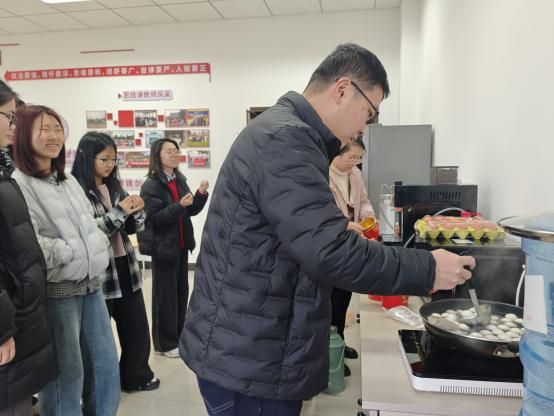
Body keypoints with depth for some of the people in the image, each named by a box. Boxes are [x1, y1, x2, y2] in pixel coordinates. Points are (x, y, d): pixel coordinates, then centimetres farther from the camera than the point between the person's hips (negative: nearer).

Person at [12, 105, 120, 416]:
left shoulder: (69, 180, 14)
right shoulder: (19, 185, -12)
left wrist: (100, 249, 1)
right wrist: (72, 252, -15)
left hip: (90, 284, 8)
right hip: (56, 291, -7)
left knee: (106, 366, 16)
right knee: (66, 375, 6)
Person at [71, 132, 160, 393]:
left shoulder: (114, 186, 10)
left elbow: (133, 227, 12)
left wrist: (137, 211, -9)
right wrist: (119, 212, -20)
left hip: (126, 268, 7)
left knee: (137, 326, 15)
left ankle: (136, 377, 35)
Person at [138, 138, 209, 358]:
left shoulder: (180, 180, 7)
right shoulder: (151, 185, -12)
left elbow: (192, 211, 10)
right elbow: (154, 218, -19)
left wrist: (201, 194, -7)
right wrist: (180, 205, -28)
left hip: (181, 244, 7)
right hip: (163, 247, -7)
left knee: (182, 290, 14)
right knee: (165, 294, 3)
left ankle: (178, 336, 29)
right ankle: (165, 343, 17)